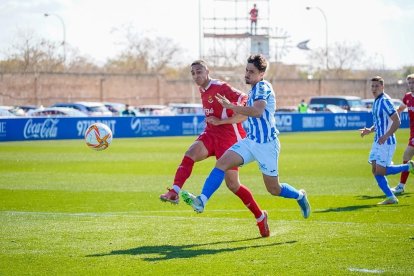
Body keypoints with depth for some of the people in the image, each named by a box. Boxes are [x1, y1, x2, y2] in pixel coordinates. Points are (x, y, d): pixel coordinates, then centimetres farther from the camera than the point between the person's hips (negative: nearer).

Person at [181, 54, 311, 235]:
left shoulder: (263, 87, -13)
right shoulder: (255, 90, 14)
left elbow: (257, 111, -30)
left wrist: (231, 106, -28)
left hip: (267, 145, -8)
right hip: (250, 142, 8)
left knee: (274, 189, 1)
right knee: (222, 163, -14)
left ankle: (300, 196, 32)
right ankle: (201, 201, -25)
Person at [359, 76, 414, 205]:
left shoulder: (385, 101, -16)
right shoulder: (376, 102, 13)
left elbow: (397, 122, -20)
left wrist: (385, 136, -26)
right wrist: (370, 130, 7)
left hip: (387, 142, -9)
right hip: (378, 141, 9)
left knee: (380, 171, -8)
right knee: (376, 171, 4)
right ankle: (391, 198, 9)